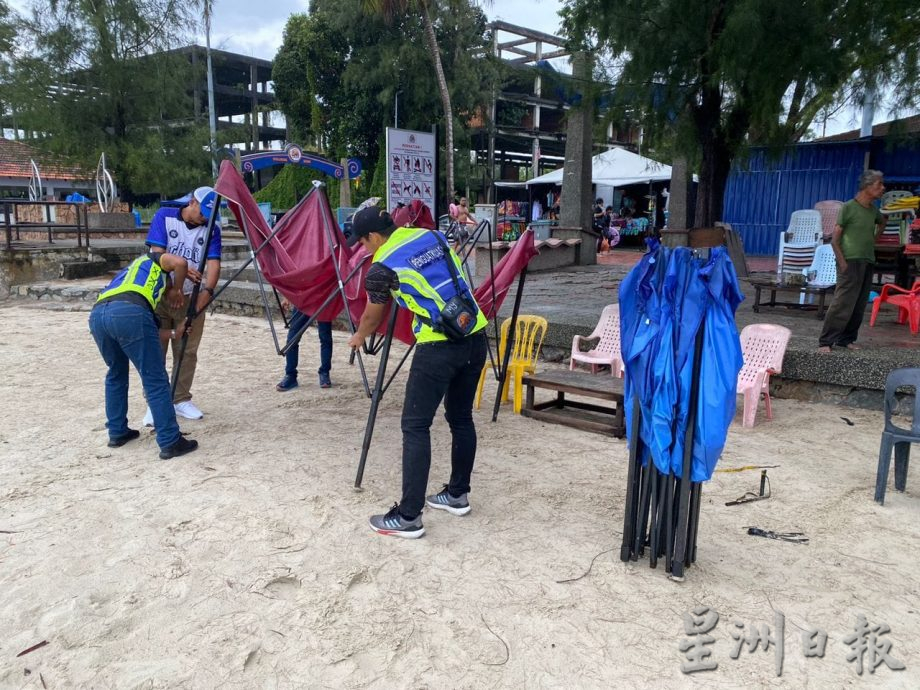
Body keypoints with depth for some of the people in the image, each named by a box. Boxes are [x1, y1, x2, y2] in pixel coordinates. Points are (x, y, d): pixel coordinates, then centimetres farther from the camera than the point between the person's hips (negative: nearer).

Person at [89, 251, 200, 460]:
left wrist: (173, 333, 45)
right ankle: (170, 442, 3)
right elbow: (179, 262, 6)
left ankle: (117, 432, 34)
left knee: (116, 374, 28)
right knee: (155, 379, 1)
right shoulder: (153, 259, 31)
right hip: (129, 312, -7)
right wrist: (177, 289, 22)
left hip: (97, 314, 7)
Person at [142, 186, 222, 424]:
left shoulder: (211, 229, -3)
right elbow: (157, 253, -14)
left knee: (187, 351, 7)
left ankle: (181, 399, 20)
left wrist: (205, 294, -27)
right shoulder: (164, 216, -6)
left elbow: (214, 264, -12)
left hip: (191, 298, 1)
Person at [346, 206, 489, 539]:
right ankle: (457, 494, 31)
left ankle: (408, 516, 3)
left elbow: (373, 316, 12)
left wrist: (358, 339, 32)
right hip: (476, 335, 7)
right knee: (461, 417, 18)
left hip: (439, 346, -7)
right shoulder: (429, 235, 12)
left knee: (415, 426, 0)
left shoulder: (382, 266, -4)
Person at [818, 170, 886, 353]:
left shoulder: (873, 210, 12)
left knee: (859, 306, 7)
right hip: (851, 262, -7)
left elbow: (882, 223, 37)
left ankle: (847, 339, 16)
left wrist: (874, 239, 21)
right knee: (842, 304, -12)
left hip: (867, 263, 7)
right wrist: (842, 263, -15)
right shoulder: (848, 207, -7)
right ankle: (825, 341, -9)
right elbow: (835, 240, -9)